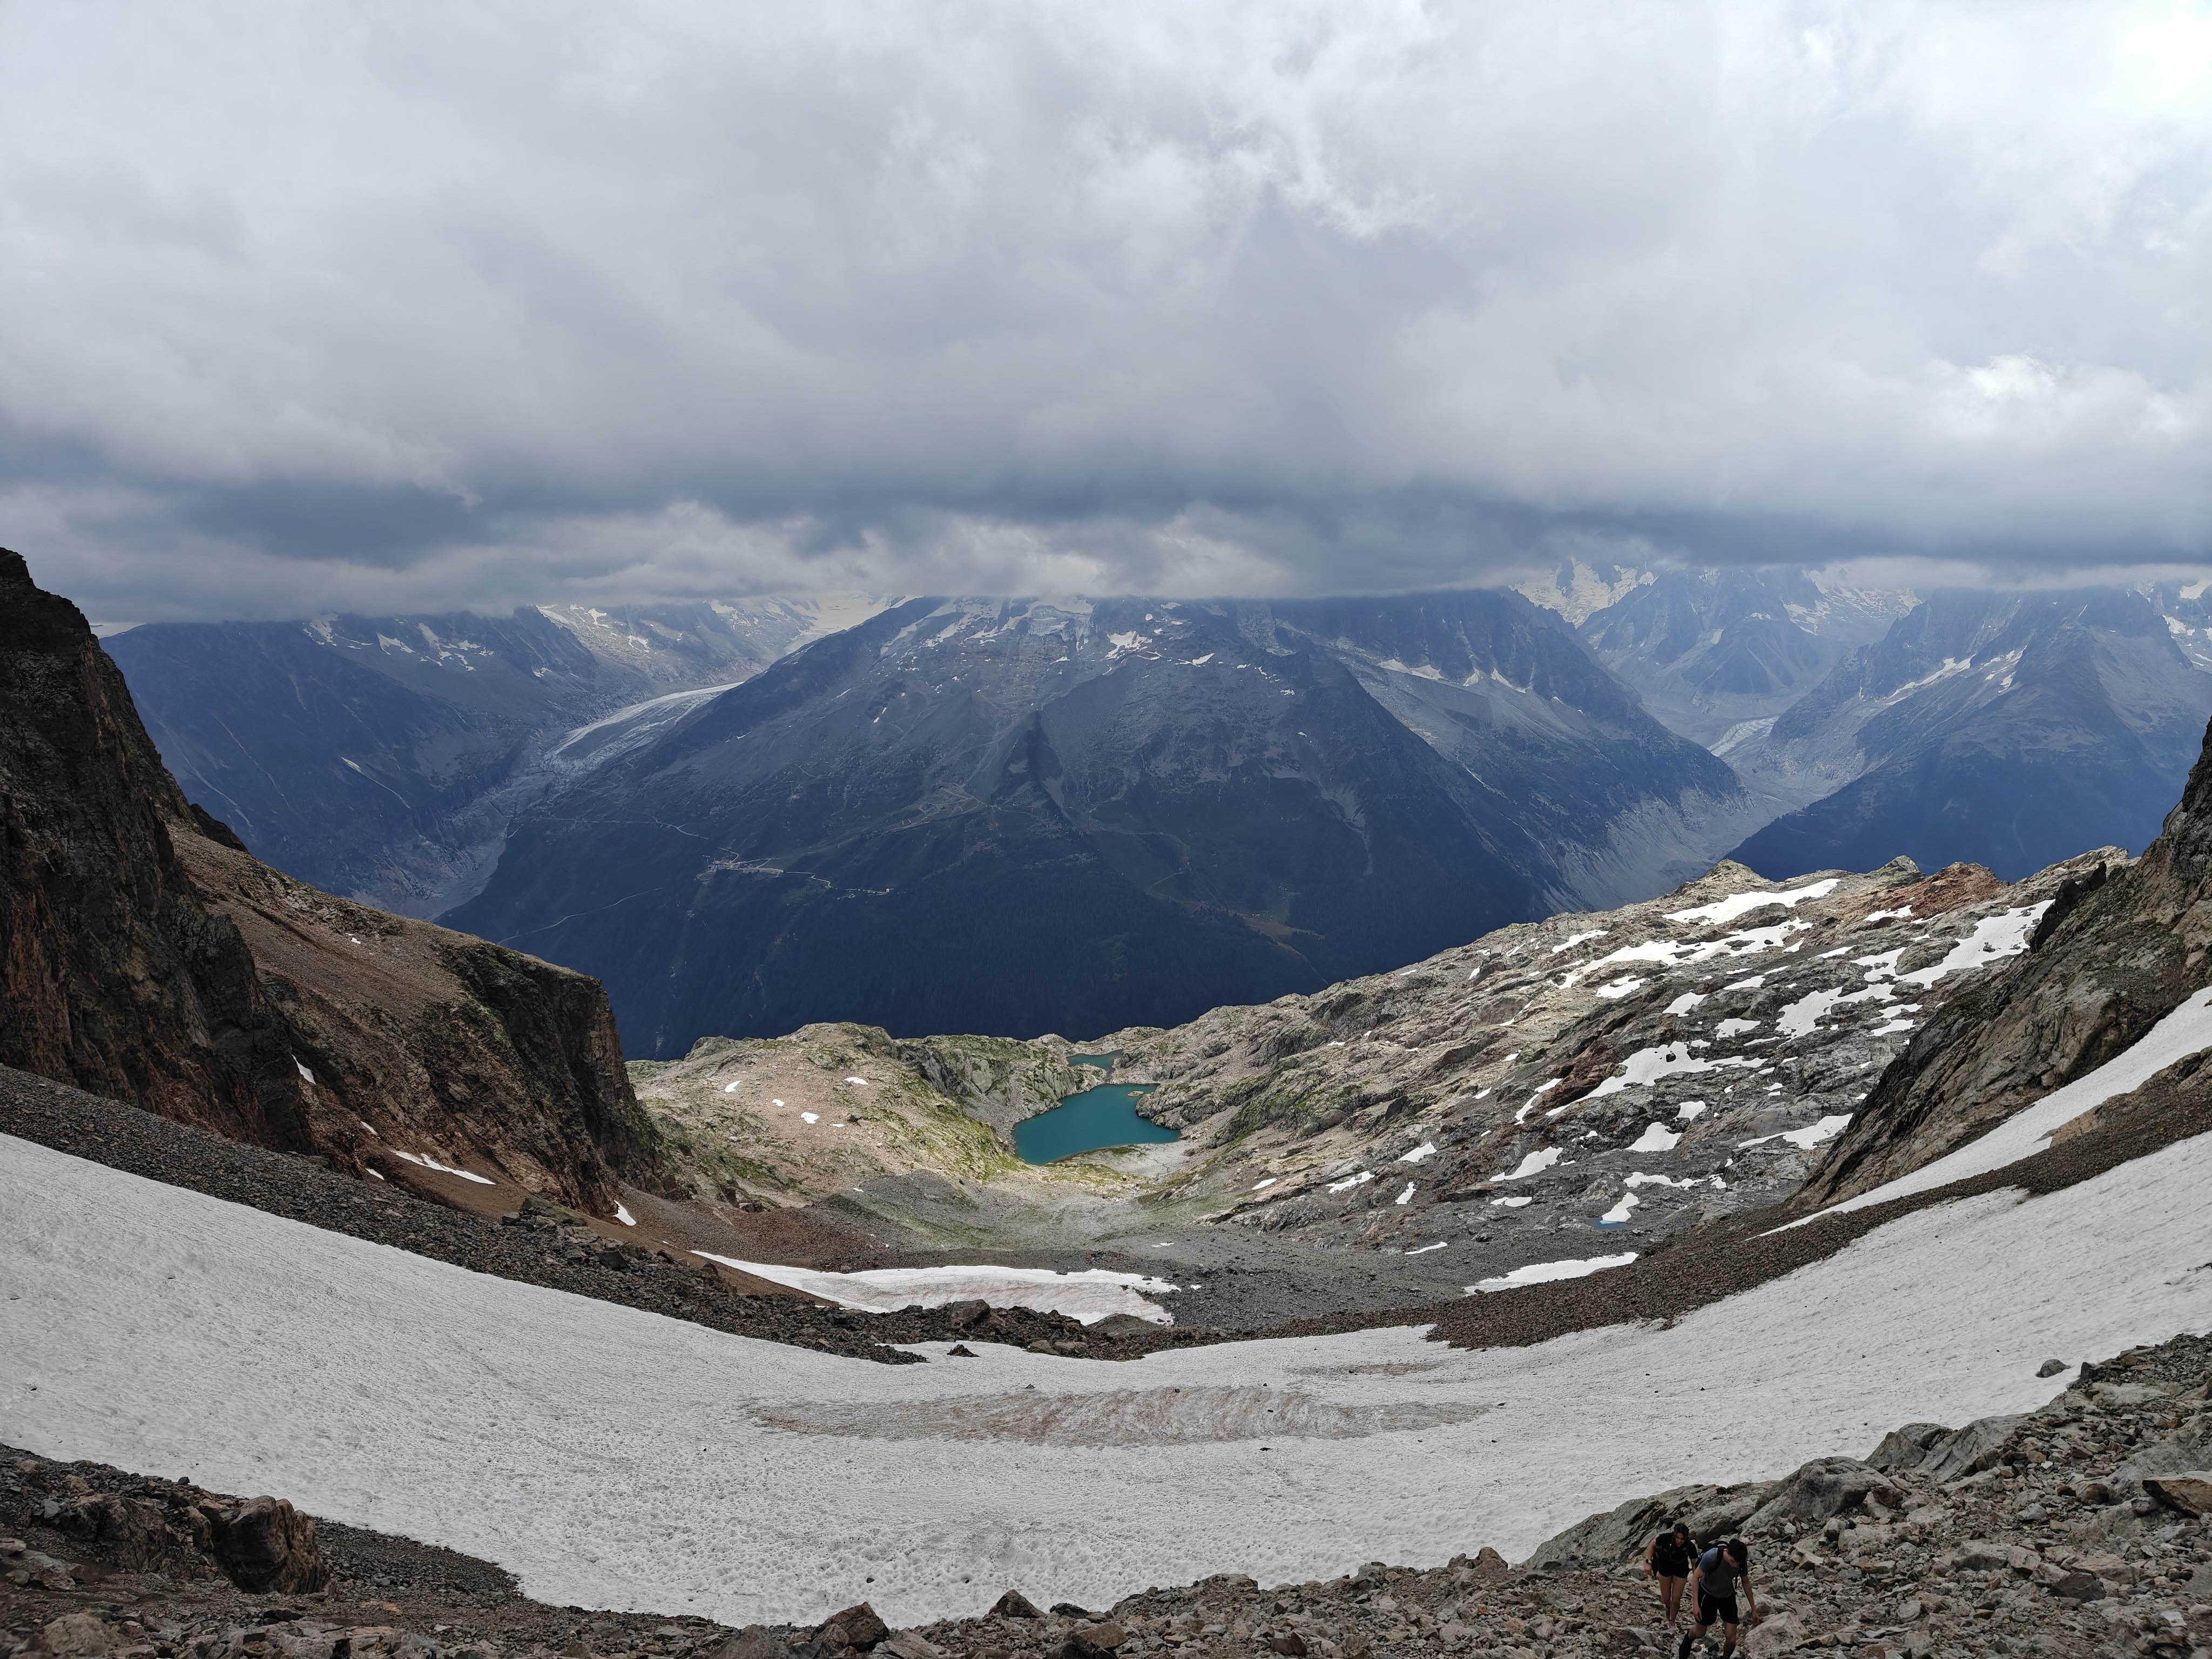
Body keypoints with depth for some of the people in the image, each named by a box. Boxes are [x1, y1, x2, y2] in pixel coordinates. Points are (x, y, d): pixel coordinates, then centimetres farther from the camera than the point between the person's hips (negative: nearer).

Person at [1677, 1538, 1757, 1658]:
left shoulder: (1742, 1562, -22)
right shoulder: (1711, 1557, -35)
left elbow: (1746, 1582, -1)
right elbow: (1696, 1577, -22)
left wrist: (1753, 1608, 5)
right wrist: (1696, 1605, -24)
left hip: (1728, 1597, 3)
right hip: (1708, 1595, -3)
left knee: (1731, 1638, -4)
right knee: (1700, 1632, 12)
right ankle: (1688, 1638, 47)